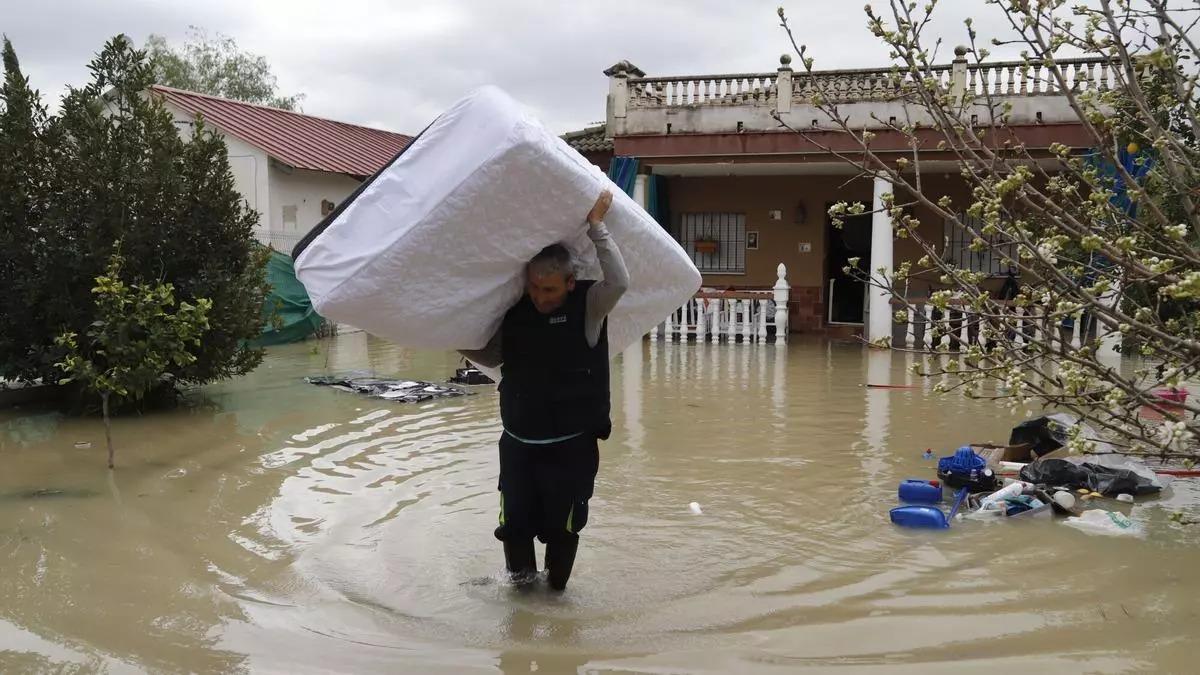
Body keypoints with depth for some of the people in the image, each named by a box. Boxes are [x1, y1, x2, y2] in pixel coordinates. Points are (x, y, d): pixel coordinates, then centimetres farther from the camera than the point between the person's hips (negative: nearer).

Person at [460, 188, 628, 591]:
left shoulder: (587, 306, -10)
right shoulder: (515, 311, 1)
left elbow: (619, 282, -30)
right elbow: (492, 356, 16)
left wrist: (596, 225, -27)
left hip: (571, 445, -3)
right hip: (518, 443, 3)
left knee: (563, 523, 9)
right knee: (515, 520, 9)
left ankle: (556, 580, 34)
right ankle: (521, 571, 36)